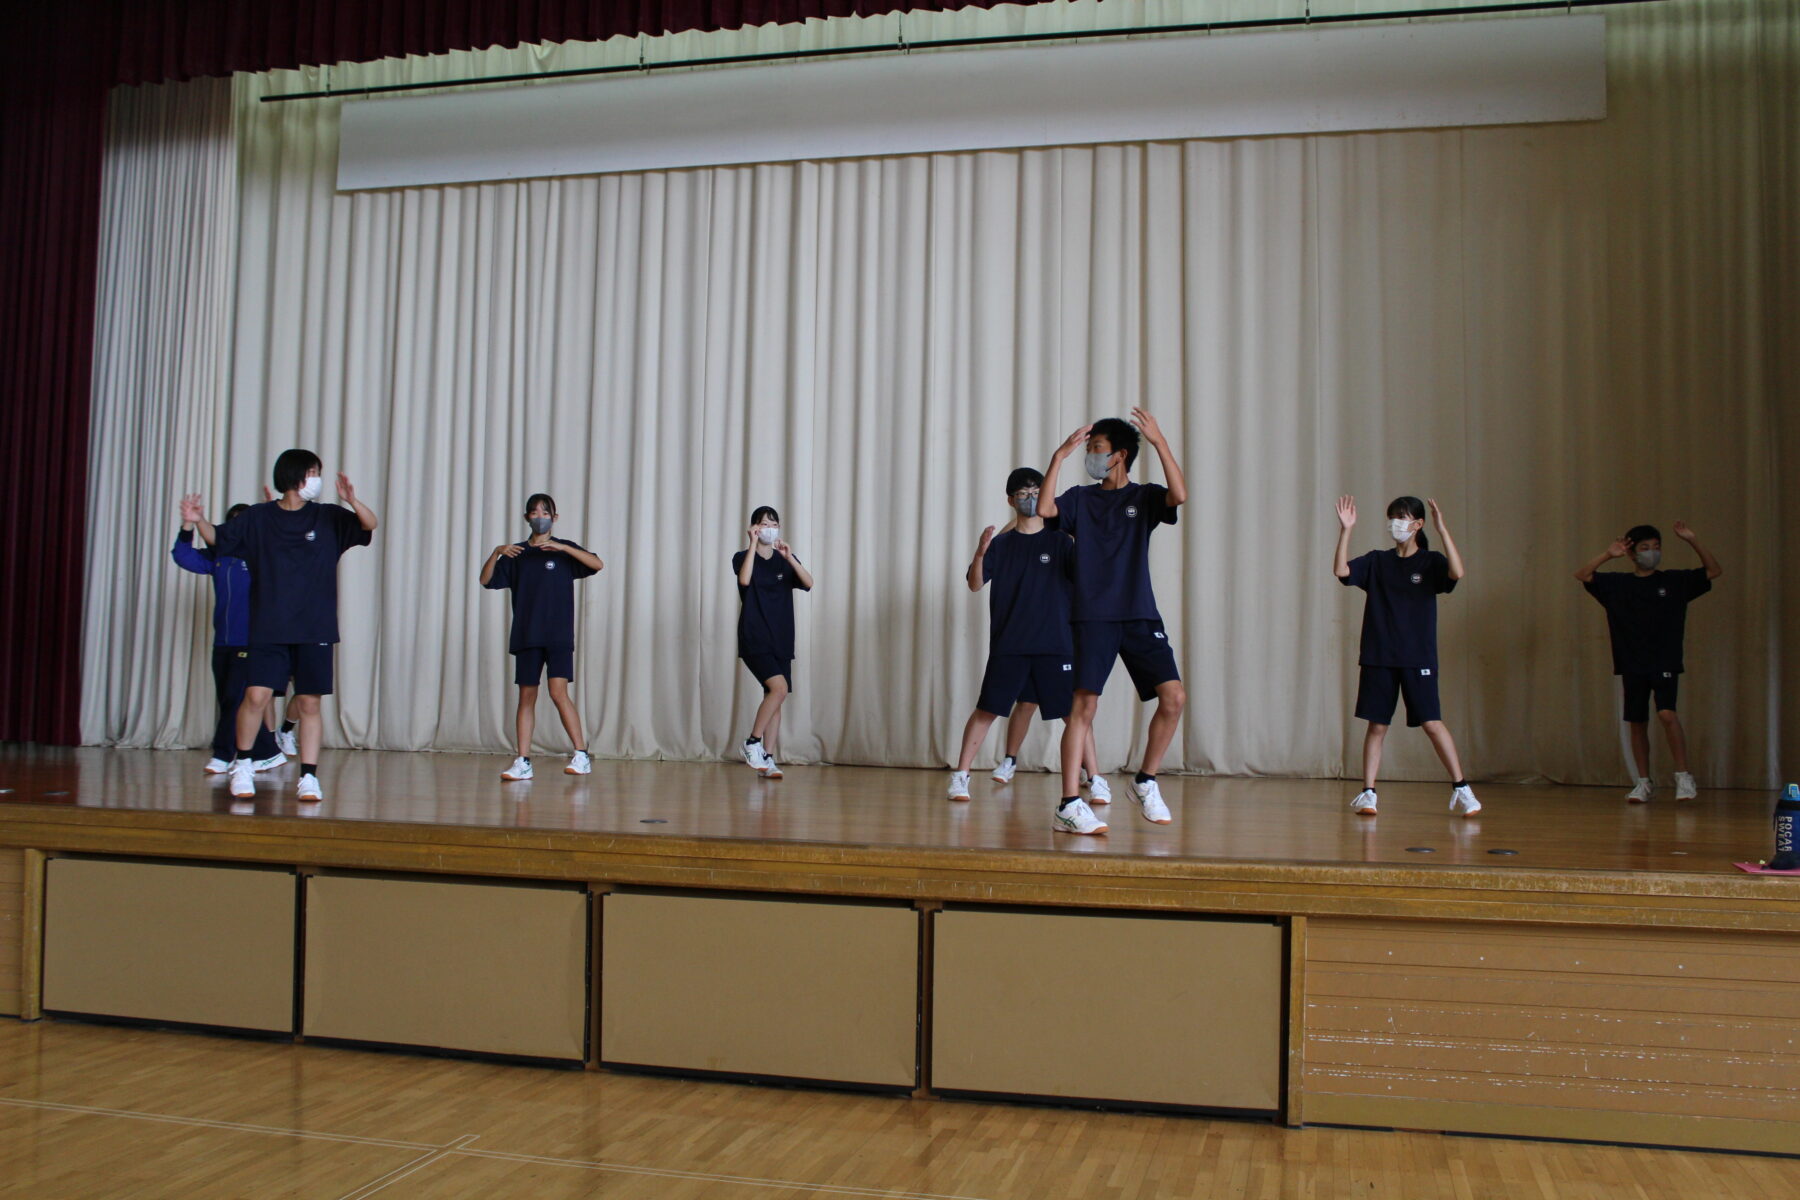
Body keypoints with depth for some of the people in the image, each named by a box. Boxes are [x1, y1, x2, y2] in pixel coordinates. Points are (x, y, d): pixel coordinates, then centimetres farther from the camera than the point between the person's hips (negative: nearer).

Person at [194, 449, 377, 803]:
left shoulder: (328, 518, 5)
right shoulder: (258, 517, 6)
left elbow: (370, 525, -5)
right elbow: (218, 539, 12)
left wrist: (352, 501, -24)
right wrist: (198, 522, -8)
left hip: (315, 630, 1)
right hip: (269, 628, 0)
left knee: (309, 703, 1)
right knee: (256, 696, -9)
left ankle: (308, 777, 9)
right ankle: (243, 764, 12)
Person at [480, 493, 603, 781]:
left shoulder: (564, 549, 4)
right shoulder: (516, 553, 12)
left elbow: (597, 564, -11)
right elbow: (486, 580, 5)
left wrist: (562, 547, -20)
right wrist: (496, 552, -11)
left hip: (559, 635, -3)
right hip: (526, 636, 3)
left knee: (558, 692, -14)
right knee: (526, 696, 4)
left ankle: (581, 755, -8)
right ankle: (523, 762, 7)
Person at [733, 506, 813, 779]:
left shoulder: (785, 560, 10)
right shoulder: (743, 557, -1)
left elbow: (808, 583, -6)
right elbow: (745, 580, -24)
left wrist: (790, 557, -18)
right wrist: (753, 543, -19)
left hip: (782, 641, 5)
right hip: (754, 640, -5)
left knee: (776, 697, 3)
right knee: (779, 687, -21)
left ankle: (767, 758, 9)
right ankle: (753, 742, -7)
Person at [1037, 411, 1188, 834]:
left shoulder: (1144, 496, 8)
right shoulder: (1080, 499, 10)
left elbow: (1179, 496, -14)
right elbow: (1044, 509, -9)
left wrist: (1159, 442, -19)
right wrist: (1059, 456, -11)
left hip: (1141, 616, 1)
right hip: (1093, 617, -1)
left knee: (1174, 697, -9)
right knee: (1084, 705, -10)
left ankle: (1146, 782, 11)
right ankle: (1070, 805, -10)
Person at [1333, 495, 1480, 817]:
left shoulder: (1430, 561, 1)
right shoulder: (1376, 561, 8)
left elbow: (1456, 572, -19)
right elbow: (1341, 570, -6)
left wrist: (1442, 529, -23)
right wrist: (1345, 530, -14)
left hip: (1418, 658, -2)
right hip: (1378, 657, 2)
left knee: (1432, 724, -6)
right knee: (1377, 726, 4)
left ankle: (1461, 789, 4)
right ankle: (1367, 793, 10)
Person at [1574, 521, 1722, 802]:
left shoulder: (1675, 581, 5)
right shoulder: (1617, 584, 6)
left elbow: (1715, 571, 4)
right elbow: (1582, 575, -1)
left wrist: (1693, 542, -7)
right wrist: (1608, 555, -11)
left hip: (1665, 663, -2)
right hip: (1632, 665, 2)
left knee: (1667, 714, -19)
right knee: (1637, 723, 6)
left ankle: (1683, 776, -9)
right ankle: (1644, 783, 16)